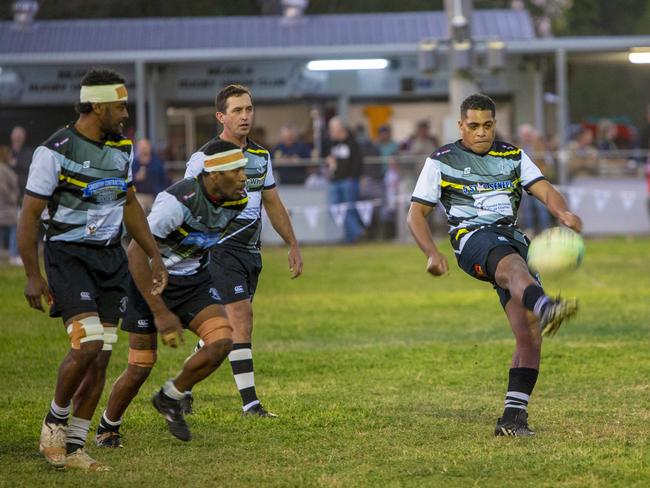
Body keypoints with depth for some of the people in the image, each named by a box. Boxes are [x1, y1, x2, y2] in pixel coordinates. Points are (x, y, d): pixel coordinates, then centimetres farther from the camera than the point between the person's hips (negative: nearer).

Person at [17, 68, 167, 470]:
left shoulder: (123, 148, 8)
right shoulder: (56, 151, -13)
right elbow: (30, 215, -10)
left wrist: (155, 256, 17)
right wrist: (33, 276, -13)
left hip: (111, 257, 7)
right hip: (68, 256, -6)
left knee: (102, 357, 2)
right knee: (88, 343, -20)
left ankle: (73, 448, 9)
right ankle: (55, 420, 4)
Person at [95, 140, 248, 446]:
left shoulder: (237, 200, -9)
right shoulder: (177, 202, -31)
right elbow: (136, 254, -29)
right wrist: (161, 313, -28)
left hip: (194, 280, 6)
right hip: (151, 281, -6)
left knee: (222, 341, -17)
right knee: (141, 367, -3)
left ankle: (171, 398, 6)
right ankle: (107, 428, 24)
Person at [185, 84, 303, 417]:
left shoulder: (261, 156, 11)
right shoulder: (205, 157, -9)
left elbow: (273, 204, 20)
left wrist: (293, 246, 18)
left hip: (251, 250, 7)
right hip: (222, 249, -7)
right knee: (241, 321, -14)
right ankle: (249, 402, -14)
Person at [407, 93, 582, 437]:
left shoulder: (513, 157, 20)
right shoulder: (442, 161, 12)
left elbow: (545, 191, 6)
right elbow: (416, 214, 10)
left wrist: (563, 213, -18)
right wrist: (432, 253, -8)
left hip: (511, 239, 5)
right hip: (472, 238, -5)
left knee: (529, 336, -9)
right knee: (513, 263, -41)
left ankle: (513, 416, -4)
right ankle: (545, 307, -76)